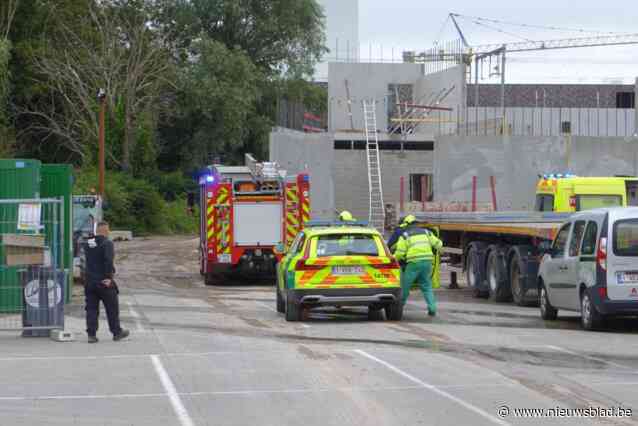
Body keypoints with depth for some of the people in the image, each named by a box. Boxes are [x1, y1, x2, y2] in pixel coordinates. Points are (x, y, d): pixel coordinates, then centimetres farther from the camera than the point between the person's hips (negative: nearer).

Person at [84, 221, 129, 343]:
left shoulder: (88, 243, 9)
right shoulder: (107, 243, -12)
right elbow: (108, 261, -22)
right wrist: (109, 277, -20)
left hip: (90, 281, 5)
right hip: (104, 282, -5)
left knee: (91, 308, 7)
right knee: (112, 307, 9)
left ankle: (91, 334, 2)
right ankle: (117, 332, 18)